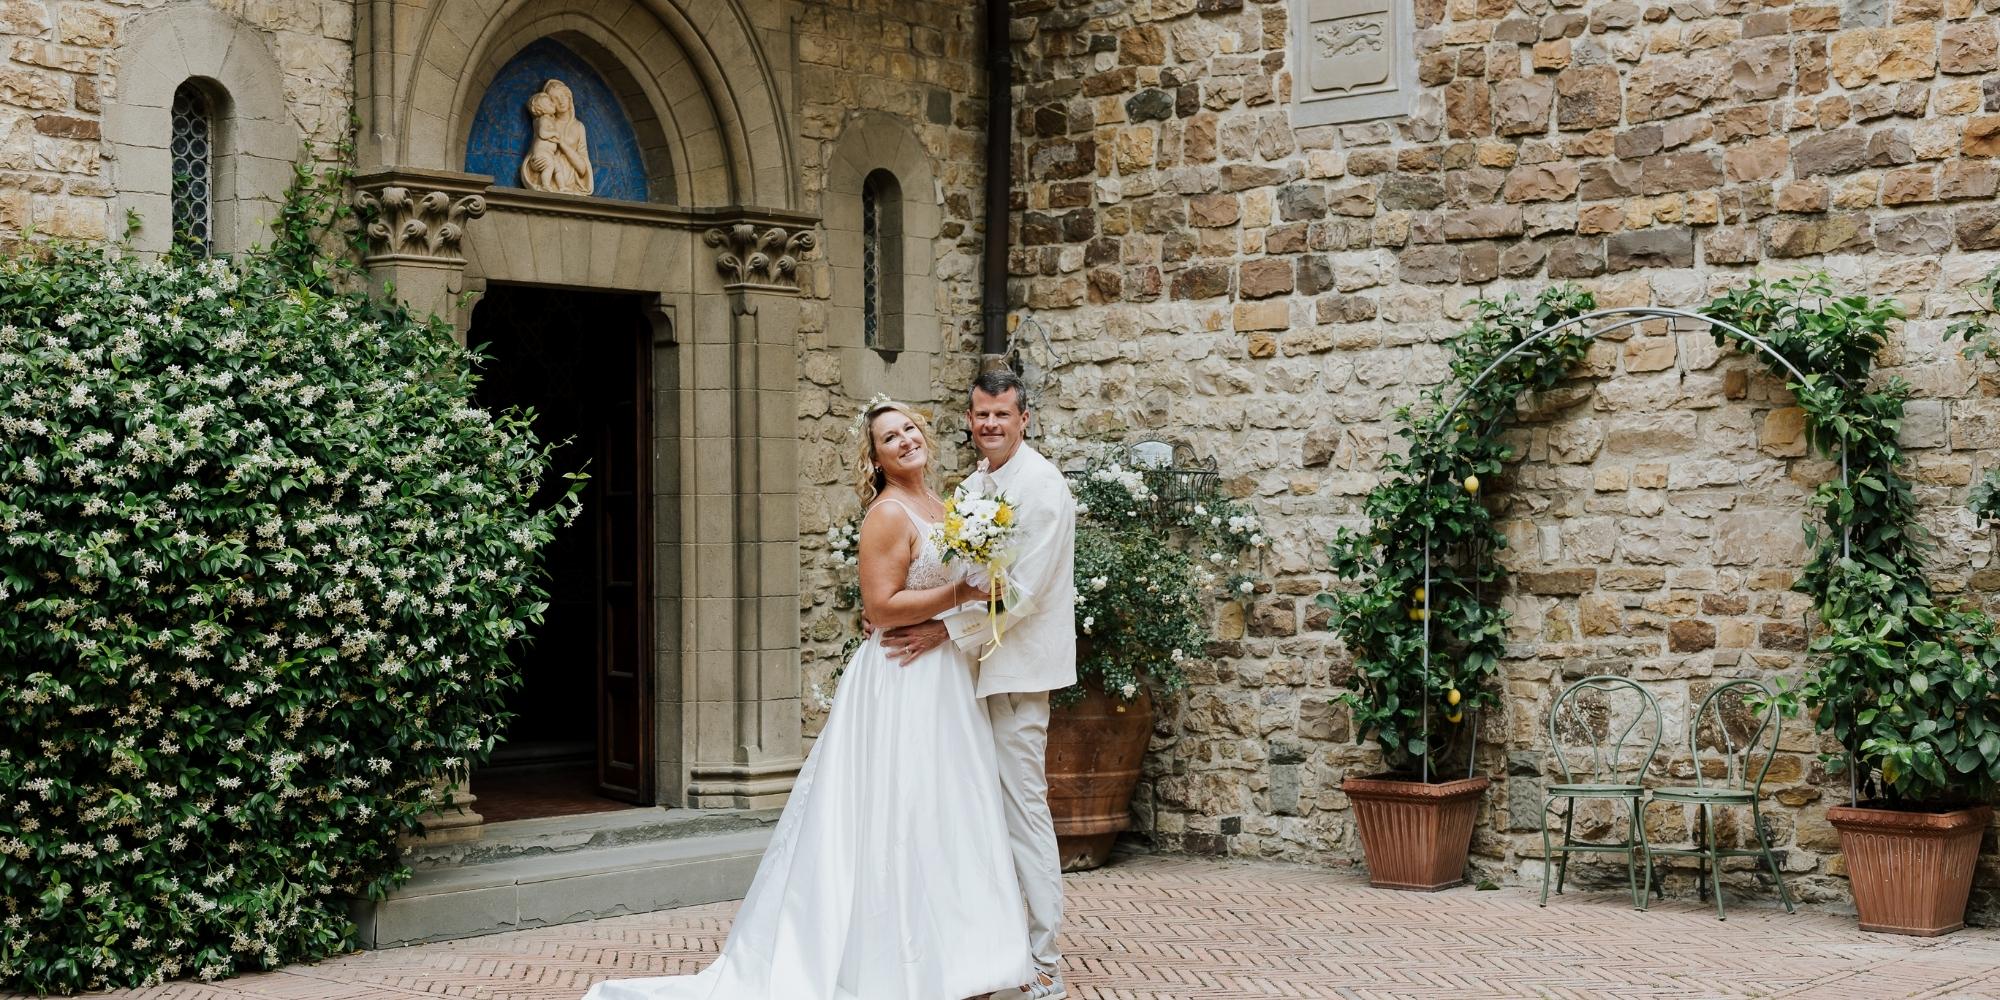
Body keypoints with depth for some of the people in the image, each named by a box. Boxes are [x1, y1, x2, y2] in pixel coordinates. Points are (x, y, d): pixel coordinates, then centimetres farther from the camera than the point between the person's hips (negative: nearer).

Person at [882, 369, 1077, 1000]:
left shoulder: (1040, 486, -12)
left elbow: (1024, 589, -18)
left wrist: (947, 630, -17)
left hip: (1019, 667, -9)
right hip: (985, 666, 9)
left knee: (1023, 811, -7)